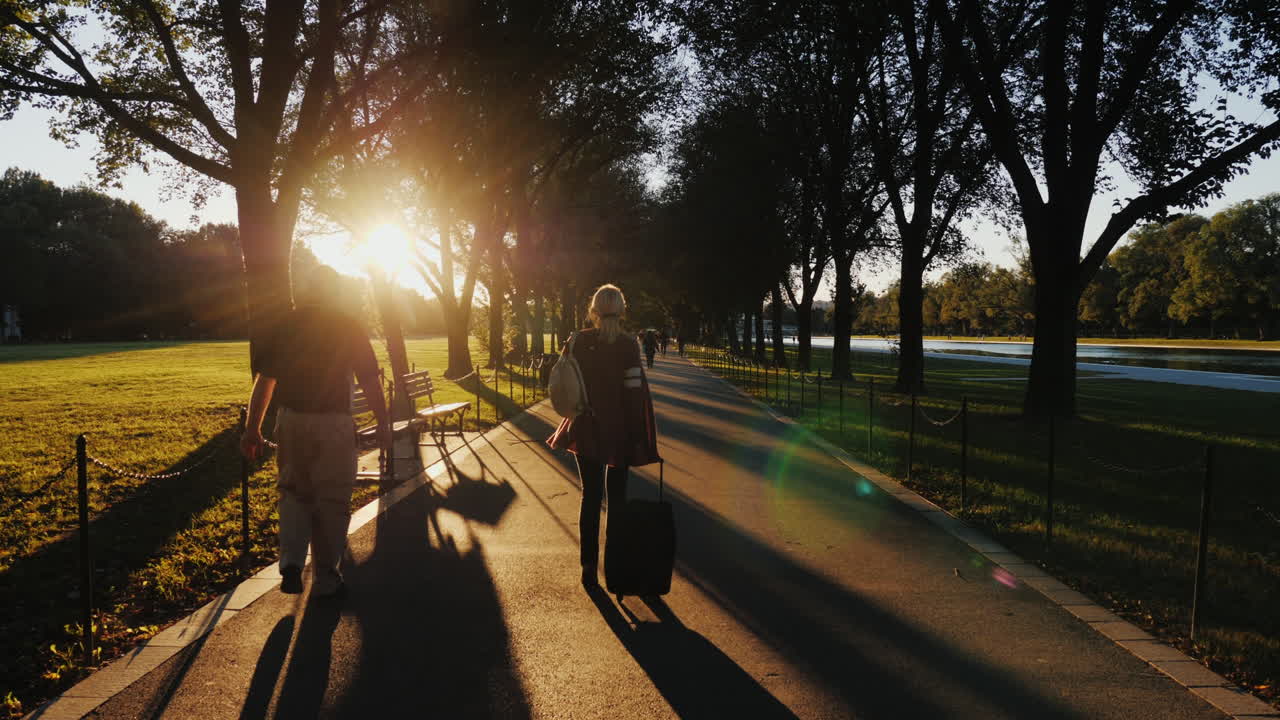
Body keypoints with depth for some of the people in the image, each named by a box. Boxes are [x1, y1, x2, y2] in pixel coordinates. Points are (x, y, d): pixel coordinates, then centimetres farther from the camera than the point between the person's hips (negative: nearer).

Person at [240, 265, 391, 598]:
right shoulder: (349, 327, -2)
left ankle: (291, 564, 4)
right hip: (335, 423, -2)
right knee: (333, 499, 7)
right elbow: (370, 382, -5)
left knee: (293, 491, 18)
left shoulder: (283, 327, 5)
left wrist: (253, 428, 10)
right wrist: (383, 425, 1)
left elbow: (264, 380, 5)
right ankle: (326, 577, 14)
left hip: (292, 421, 3)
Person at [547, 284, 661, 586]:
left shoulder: (577, 342, -4)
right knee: (616, 498, 12)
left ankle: (589, 567, 13)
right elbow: (635, 394, -14)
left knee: (590, 497, 11)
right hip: (619, 432, -2)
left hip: (586, 431, 2)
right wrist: (639, 438, -8)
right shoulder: (628, 345, -11)